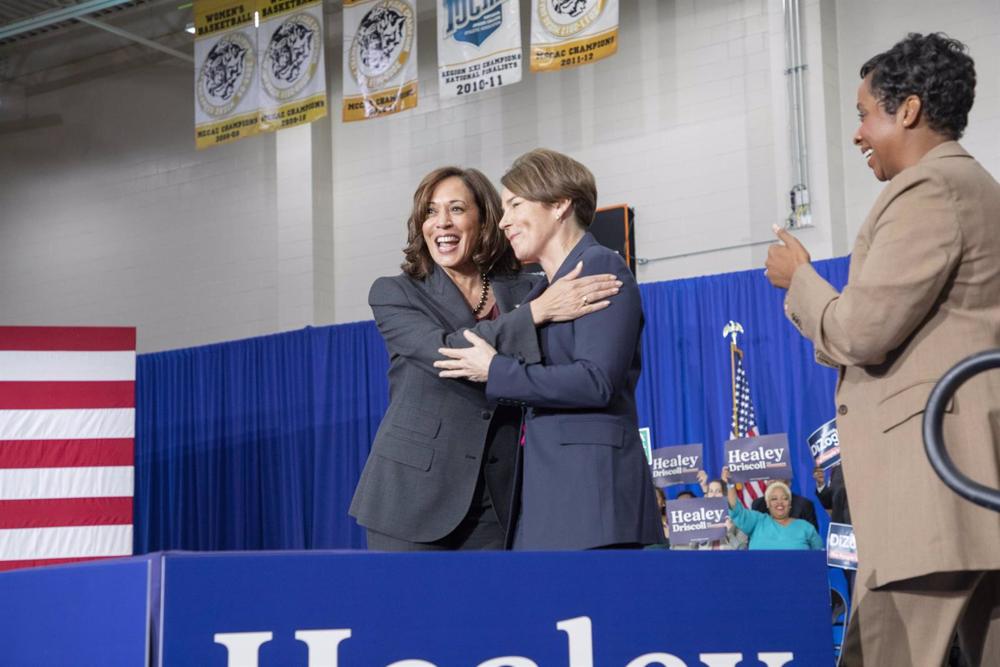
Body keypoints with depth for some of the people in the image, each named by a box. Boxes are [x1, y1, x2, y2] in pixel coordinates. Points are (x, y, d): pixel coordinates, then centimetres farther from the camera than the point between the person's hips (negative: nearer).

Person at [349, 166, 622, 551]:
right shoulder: (394, 295, 3)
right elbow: (445, 351, -16)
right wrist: (535, 313, -23)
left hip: (496, 504, 2)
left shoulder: (523, 293, 9)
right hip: (415, 496, -2)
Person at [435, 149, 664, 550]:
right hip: (545, 485, 9)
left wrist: (495, 371, -9)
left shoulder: (600, 269, -4)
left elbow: (596, 381, -16)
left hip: (591, 483, -9)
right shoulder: (541, 288, 23)